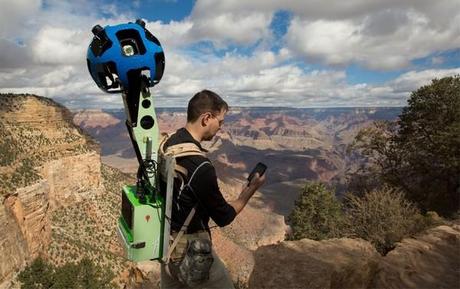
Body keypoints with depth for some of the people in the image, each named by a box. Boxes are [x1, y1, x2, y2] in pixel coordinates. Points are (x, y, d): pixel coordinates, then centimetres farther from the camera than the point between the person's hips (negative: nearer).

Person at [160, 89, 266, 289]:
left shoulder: (167, 144, -5)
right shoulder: (200, 166, -30)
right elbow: (224, 217, -17)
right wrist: (251, 189, -5)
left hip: (166, 239, 8)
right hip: (191, 247, -8)